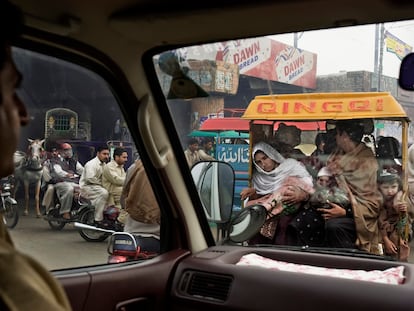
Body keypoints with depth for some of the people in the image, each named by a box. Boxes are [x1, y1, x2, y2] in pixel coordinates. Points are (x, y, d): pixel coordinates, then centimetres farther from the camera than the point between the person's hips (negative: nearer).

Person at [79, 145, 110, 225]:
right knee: (104, 193, -32)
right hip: (86, 187, -9)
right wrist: (101, 183, -14)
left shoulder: (104, 164, 17)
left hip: (97, 186, 9)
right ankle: (98, 220, -28)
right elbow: (90, 178, -24)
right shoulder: (91, 164, -13)